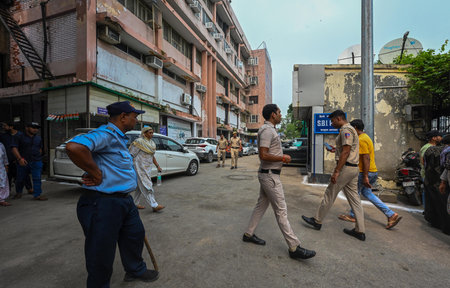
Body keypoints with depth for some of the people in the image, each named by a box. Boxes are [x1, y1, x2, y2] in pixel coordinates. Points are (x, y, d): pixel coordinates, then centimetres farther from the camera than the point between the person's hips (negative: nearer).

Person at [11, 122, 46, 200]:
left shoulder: (38, 138, 13)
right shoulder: (19, 137, 0)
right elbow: (14, 148, -9)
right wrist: (19, 158, -21)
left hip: (36, 162, 2)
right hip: (23, 162, -1)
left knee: (37, 179, -6)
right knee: (21, 179, 12)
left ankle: (37, 195, -4)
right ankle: (18, 193, 37)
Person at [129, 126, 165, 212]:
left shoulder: (152, 143, 12)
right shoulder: (139, 142, -11)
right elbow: (131, 155, -12)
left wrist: (157, 166, 12)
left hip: (147, 168, 8)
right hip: (140, 167, -8)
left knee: (140, 186, 15)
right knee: (146, 186, -7)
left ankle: (135, 204, 27)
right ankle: (154, 205, -6)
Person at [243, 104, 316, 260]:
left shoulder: (270, 130, 15)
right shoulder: (267, 130, -18)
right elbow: (263, 155, -26)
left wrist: (282, 157, 13)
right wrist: (283, 158, -15)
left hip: (268, 174, 10)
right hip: (270, 175, -10)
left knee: (261, 205, 17)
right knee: (281, 211, -3)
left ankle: (248, 234, 30)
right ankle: (294, 247, 10)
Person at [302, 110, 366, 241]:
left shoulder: (346, 130, -14)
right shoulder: (350, 130, 18)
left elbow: (345, 152, -22)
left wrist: (336, 171, -23)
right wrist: (336, 150, 21)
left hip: (345, 168, -10)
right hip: (353, 168, 10)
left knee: (329, 195, 1)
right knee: (354, 198, 11)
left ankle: (317, 221, 15)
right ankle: (360, 231, 19)